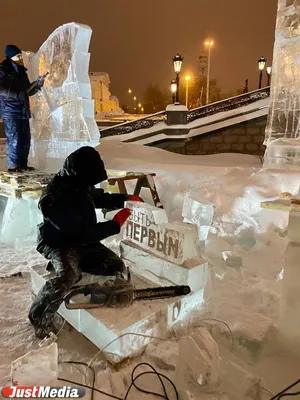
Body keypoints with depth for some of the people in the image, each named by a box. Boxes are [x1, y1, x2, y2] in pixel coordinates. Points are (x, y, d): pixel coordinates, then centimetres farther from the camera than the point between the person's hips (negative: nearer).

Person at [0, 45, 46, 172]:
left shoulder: (21, 71, 18)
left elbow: (28, 91, 22)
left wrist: (38, 84, 6)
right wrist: (17, 94, -21)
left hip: (23, 110, 8)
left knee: (25, 138, 8)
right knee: (14, 139, -9)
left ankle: (22, 164, 17)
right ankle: (13, 165, -2)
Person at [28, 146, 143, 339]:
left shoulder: (78, 184, -6)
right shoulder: (56, 199, -30)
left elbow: (99, 198, 16)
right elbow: (82, 232, -29)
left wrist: (125, 198, 3)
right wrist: (115, 224, -23)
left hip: (84, 242, 8)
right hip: (59, 244, -8)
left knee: (117, 267, -2)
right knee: (68, 276, -36)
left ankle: (71, 263, 13)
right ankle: (40, 317, -8)